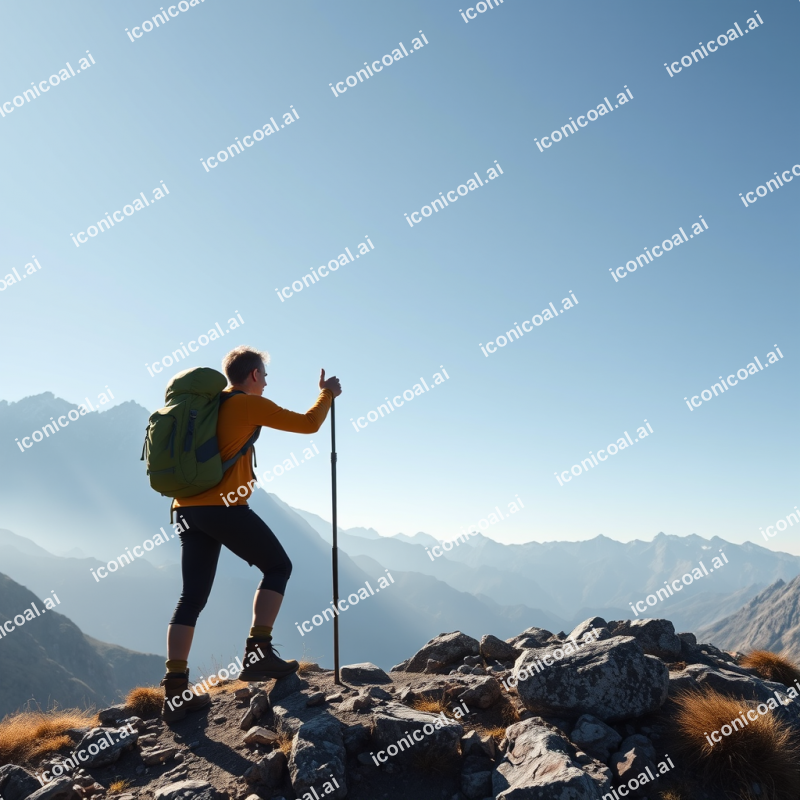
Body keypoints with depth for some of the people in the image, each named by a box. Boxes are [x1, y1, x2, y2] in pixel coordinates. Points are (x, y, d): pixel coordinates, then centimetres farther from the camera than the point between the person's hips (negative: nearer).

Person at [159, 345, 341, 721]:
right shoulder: (250, 404, -1)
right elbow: (308, 424, 1)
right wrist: (327, 394, 16)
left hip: (187, 507, 7)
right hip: (224, 506, -7)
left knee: (192, 596, 7)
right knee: (277, 566, 9)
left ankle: (175, 690, 4)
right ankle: (258, 652, -1)